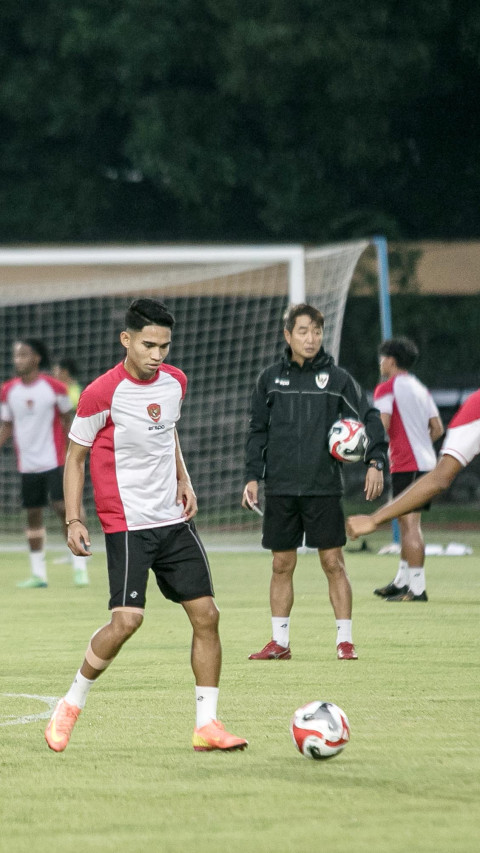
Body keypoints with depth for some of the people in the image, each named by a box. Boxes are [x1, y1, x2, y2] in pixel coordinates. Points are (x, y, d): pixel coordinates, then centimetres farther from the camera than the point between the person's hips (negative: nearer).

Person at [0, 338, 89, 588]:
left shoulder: (55, 387, -7)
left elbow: (68, 419, 3)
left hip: (55, 461, -4)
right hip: (27, 464, 4)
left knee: (63, 508, -13)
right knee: (33, 515, 6)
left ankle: (79, 566, -5)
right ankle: (38, 574, 13)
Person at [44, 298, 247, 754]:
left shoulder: (175, 381, 5)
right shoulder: (102, 394, -14)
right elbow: (75, 456, -5)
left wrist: (183, 479, 10)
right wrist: (73, 520, -10)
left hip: (174, 519, 6)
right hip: (126, 523, -6)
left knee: (205, 613, -1)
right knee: (127, 618, -19)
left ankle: (207, 724, 5)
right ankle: (71, 704, 3)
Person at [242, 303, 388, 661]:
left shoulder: (337, 378, 1)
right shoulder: (270, 379, 7)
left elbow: (370, 416, 2)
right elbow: (258, 431, 11)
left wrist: (376, 461, -9)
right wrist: (253, 476, 4)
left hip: (324, 487, -2)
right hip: (280, 489, 2)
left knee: (333, 562, -3)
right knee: (282, 565, 5)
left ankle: (345, 640, 3)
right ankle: (280, 642, 13)